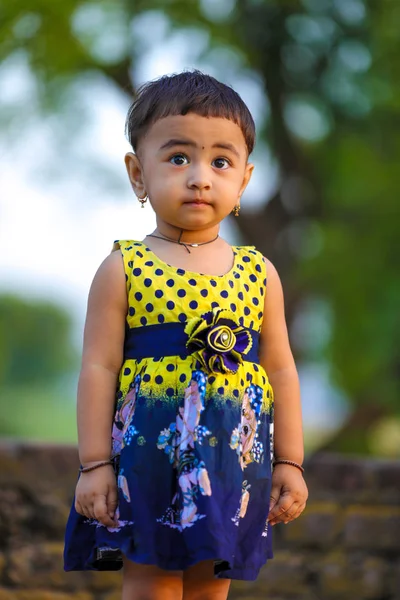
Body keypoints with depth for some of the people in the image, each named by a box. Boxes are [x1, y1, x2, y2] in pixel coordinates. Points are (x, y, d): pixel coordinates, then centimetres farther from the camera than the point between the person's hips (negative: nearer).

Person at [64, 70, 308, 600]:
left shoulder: (259, 274, 6)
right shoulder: (123, 270, -3)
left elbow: (280, 370, 8)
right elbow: (99, 368, -4)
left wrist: (290, 463, 7)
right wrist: (94, 465, -7)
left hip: (235, 462, 3)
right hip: (149, 457, -3)